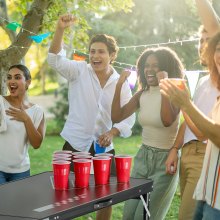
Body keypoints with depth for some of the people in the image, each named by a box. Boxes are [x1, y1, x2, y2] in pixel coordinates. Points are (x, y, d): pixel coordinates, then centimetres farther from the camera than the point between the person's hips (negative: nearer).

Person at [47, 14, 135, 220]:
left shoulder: (121, 83, 2)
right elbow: (55, 60, -20)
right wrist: (60, 30, -35)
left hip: (104, 148, 3)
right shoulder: (80, 71, -5)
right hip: (75, 145, -3)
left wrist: (112, 132, -19)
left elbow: (128, 117, 1)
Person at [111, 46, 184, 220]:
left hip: (165, 159, -6)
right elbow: (117, 117, -1)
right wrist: (119, 86, -9)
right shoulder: (142, 94, 4)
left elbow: (167, 121, -30)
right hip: (143, 156, 6)